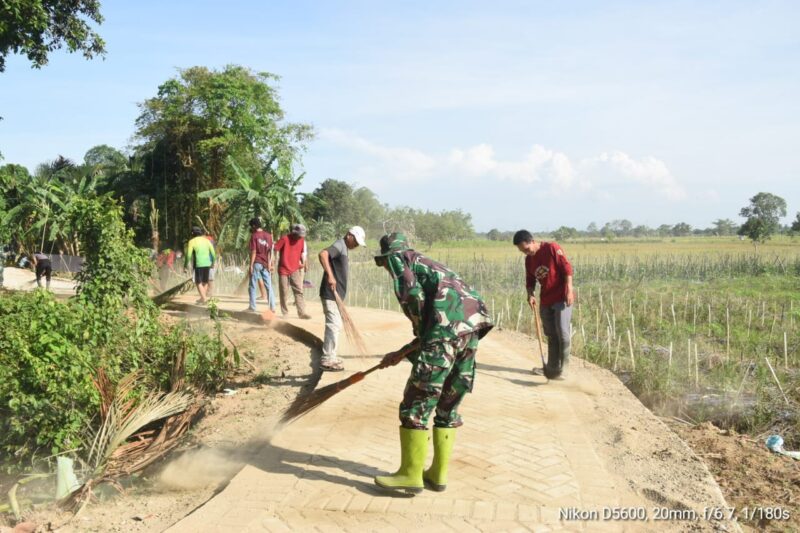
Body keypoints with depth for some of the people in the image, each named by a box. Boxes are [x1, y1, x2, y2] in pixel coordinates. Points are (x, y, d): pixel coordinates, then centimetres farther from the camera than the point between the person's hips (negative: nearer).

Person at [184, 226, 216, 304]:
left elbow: (188, 255, -11)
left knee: (198, 282, 2)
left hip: (198, 265, -4)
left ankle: (203, 298, -11)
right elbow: (213, 253, 7)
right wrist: (213, 263, 21)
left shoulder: (192, 242, -4)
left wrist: (185, 266, -2)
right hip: (207, 264, 4)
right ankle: (203, 298, 18)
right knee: (205, 281, 16)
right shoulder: (206, 240, 8)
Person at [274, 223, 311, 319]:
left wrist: (303, 262, 2)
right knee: (284, 293, 3)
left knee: (299, 291, -2)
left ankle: (302, 312, -1)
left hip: (295, 270, 4)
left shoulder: (302, 239, 1)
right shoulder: (284, 239, -14)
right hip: (283, 270, -4)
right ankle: (285, 313, 13)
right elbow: (274, 250, -12)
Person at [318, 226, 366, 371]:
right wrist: (329, 275, -36)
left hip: (336, 295, 10)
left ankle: (330, 356, 27)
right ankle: (326, 360, -3)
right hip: (331, 295, -10)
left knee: (335, 325, 17)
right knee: (334, 325, -8)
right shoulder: (339, 245, -13)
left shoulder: (343, 248, 17)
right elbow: (323, 254, -32)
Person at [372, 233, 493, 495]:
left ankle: (410, 474, 7)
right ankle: (438, 474, 22)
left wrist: (421, 330, 5)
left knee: (417, 402, 1)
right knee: (448, 404, 16)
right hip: (473, 324, 8)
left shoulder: (399, 258, 13)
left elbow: (412, 294, -9)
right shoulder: (426, 265, 34)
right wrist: (401, 353, 39)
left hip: (448, 324, -8)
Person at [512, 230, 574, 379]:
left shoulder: (552, 248, -10)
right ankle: (551, 368, 21)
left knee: (562, 331, -13)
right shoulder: (529, 259, 9)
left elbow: (567, 268, -13)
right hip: (545, 300, 7)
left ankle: (560, 369, -7)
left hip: (561, 298, -6)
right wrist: (530, 295, -5)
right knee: (551, 335, 12)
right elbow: (530, 280, 14)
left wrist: (569, 290, -20)